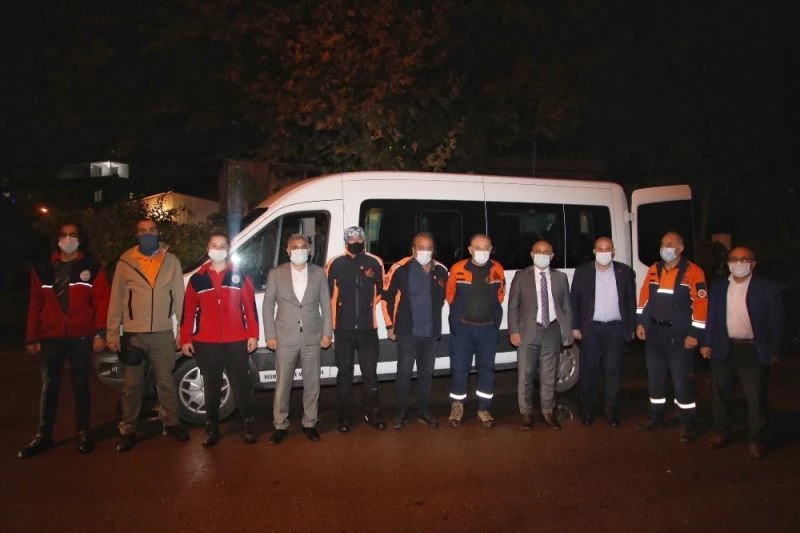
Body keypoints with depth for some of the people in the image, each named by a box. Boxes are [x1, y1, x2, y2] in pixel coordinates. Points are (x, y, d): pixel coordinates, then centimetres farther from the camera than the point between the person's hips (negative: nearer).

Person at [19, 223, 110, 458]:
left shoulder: (92, 267, 2)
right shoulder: (43, 269, 9)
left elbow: (102, 301, -4)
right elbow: (35, 305, 7)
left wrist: (99, 333, -12)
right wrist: (32, 338, 3)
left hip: (80, 337, -2)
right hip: (50, 337, 2)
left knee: (81, 385, 7)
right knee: (49, 386, 8)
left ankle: (83, 432, 17)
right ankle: (43, 435, 17)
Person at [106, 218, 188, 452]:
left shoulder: (171, 261, 2)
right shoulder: (125, 262, 1)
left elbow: (180, 297, 3)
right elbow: (116, 300, 2)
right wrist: (112, 333, -1)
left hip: (163, 333, 1)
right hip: (133, 334, 0)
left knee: (166, 381, 12)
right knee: (132, 385, 9)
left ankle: (171, 423, 25)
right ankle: (128, 430, 21)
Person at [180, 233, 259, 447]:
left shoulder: (240, 277, 6)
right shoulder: (197, 279, 8)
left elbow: (250, 307, 3)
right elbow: (188, 311, 6)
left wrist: (253, 335, -3)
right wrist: (185, 339, 2)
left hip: (237, 342, -1)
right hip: (206, 344, 1)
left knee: (241, 386, 3)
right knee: (211, 388, 9)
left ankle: (247, 426, 16)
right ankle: (212, 429, 20)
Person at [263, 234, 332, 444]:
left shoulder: (318, 273, 4)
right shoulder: (276, 273, 2)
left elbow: (326, 305, 6)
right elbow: (268, 306, 3)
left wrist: (327, 332, 0)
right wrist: (270, 335, -3)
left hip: (313, 338, 1)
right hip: (285, 338, -1)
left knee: (312, 383, 9)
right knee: (282, 384, 6)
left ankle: (309, 423, 24)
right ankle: (280, 426, 20)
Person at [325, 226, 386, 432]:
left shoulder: (375, 263, 2)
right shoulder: (335, 264, -1)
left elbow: (382, 291, 11)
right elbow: (327, 294, 2)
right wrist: (329, 324, 4)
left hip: (368, 327, 1)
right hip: (343, 328, -1)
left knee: (370, 372, 6)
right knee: (345, 372, 9)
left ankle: (372, 414, 20)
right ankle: (345, 416, 19)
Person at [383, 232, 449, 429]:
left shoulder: (441, 270, 1)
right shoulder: (401, 269, -10)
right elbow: (387, 297, -3)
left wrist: (435, 320, 14)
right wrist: (390, 325, -2)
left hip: (431, 332, 4)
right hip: (408, 331, -4)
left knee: (426, 372, 14)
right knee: (404, 372, 2)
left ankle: (424, 410, 27)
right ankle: (400, 412, 16)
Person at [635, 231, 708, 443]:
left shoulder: (693, 271, -8)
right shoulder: (654, 269, 9)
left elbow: (701, 304, -12)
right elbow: (644, 297, 12)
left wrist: (694, 333, -14)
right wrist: (640, 323, 7)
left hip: (680, 334, -5)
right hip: (654, 331, 5)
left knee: (682, 379, -1)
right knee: (655, 377, 13)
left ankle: (687, 424, 12)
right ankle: (656, 417, 27)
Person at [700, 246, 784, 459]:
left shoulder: (767, 288, -2)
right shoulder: (718, 287, 7)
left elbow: (776, 321, -2)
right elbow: (710, 317, 8)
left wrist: (773, 351, -4)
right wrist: (707, 343, 3)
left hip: (754, 350, -3)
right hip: (723, 349, 3)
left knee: (756, 397, 3)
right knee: (720, 393, 11)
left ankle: (756, 439, 18)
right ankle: (721, 432, 25)